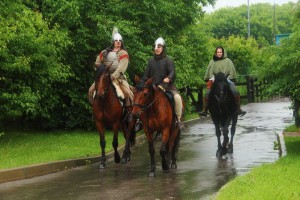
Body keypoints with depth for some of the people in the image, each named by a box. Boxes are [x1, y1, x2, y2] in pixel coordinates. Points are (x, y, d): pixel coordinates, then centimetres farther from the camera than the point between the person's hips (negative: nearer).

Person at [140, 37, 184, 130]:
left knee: (177, 97, -28)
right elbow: (146, 75, 14)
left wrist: (169, 78, -36)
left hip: (167, 85, -4)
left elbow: (172, 72, -15)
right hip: (154, 86, 5)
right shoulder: (151, 61, 12)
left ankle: (178, 119, -15)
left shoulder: (168, 60, -1)